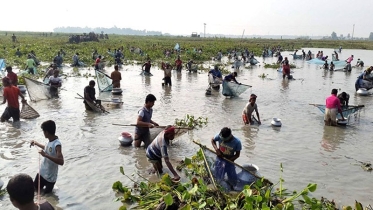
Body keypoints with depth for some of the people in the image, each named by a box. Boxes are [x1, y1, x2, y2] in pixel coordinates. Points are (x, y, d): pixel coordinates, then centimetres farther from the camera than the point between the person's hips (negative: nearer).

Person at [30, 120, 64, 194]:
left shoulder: (57, 144, -29)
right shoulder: (50, 141, -3)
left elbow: (61, 162, -39)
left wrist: (46, 155, -39)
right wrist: (36, 143, 27)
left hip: (50, 177, -8)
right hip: (42, 172, 8)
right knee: (34, 188, 22)